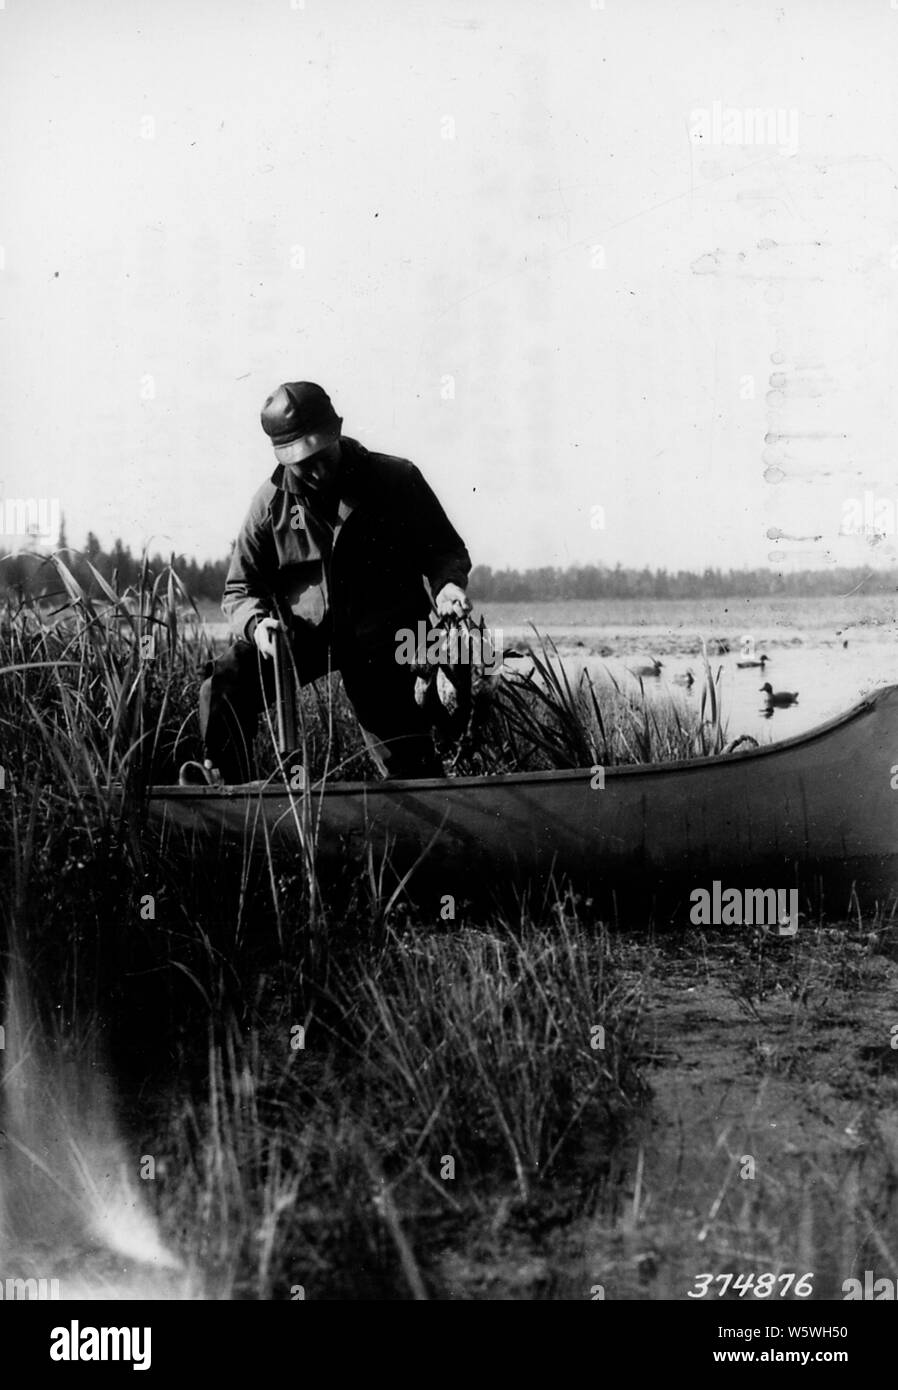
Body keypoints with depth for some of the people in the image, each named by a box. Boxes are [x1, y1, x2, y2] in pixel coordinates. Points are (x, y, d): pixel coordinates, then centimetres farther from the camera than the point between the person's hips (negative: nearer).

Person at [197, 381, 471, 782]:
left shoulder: (396, 479, -5)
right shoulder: (272, 502, -2)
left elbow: (446, 549, 8)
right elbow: (240, 588, 5)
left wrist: (447, 583, -16)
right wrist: (256, 622, -18)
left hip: (379, 633, -1)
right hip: (302, 632, 2)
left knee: (409, 767, -8)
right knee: (222, 689, -21)